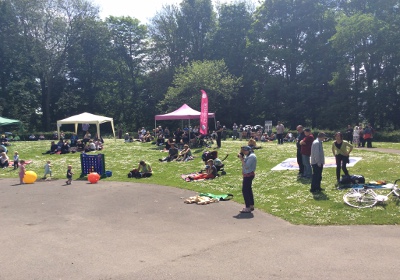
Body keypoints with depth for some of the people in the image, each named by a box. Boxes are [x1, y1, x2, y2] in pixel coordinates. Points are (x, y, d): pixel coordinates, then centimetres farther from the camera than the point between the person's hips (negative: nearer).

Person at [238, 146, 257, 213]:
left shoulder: (251, 156, -18)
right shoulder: (248, 156, 13)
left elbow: (246, 166, -25)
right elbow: (244, 164, 15)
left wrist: (241, 158, -20)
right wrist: (241, 157, 4)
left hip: (249, 175, -11)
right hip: (247, 175, 11)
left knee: (245, 190, -10)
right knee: (248, 190, 17)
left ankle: (248, 208, -9)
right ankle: (251, 206, 27)